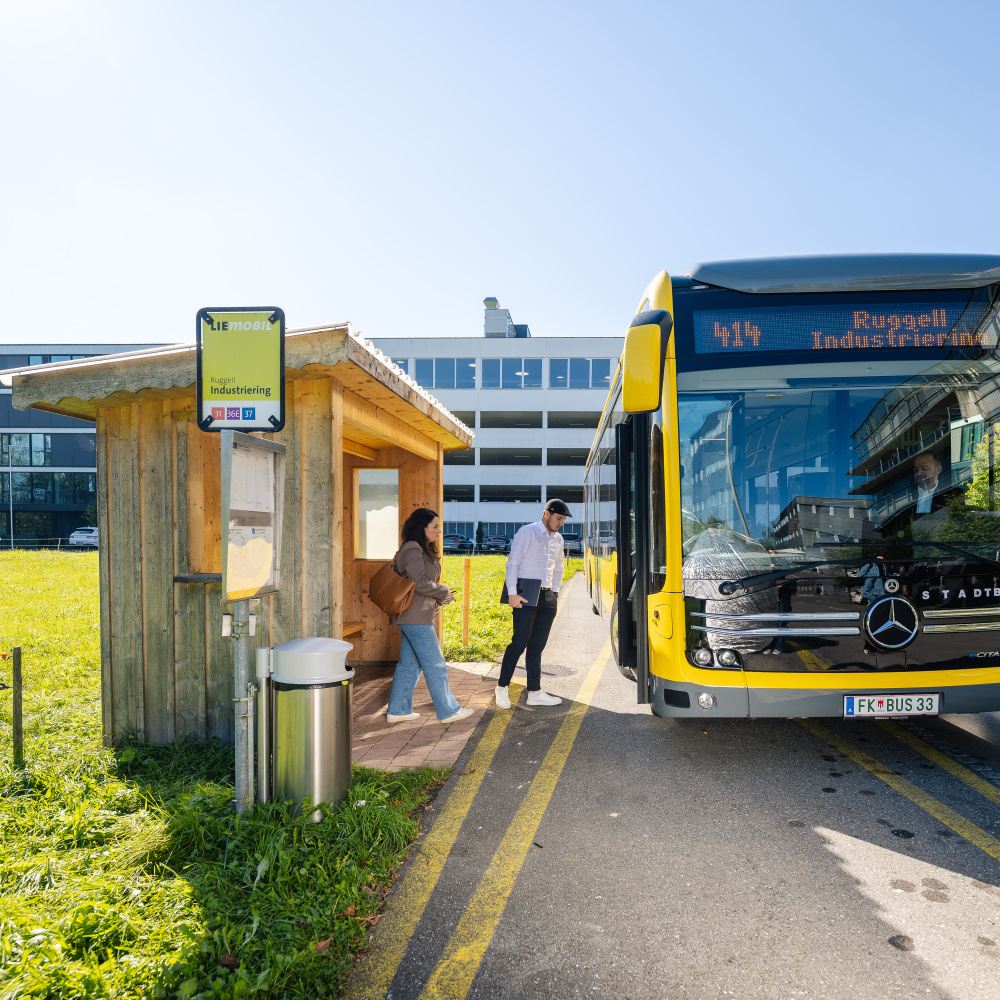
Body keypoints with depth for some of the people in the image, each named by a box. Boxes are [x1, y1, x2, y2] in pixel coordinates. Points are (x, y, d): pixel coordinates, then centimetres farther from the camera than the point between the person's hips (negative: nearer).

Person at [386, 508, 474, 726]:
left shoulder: (423, 550, 16)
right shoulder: (412, 549, -16)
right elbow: (419, 583, -22)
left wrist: (440, 598, 7)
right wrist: (444, 592, -9)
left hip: (411, 617, 10)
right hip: (416, 617, -10)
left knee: (409, 663, 14)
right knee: (435, 665, -1)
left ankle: (397, 710, 20)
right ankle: (448, 711, 9)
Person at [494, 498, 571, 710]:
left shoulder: (558, 539, 16)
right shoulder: (527, 532, -5)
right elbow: (513, 563, -9)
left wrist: (555, 592, 17)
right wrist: (512, 593, -15)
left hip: (547, 597, 6)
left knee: (537, 646, 8)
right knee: (519, 643, -4)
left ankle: (534, 692, 13)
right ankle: (502, 688, 10)